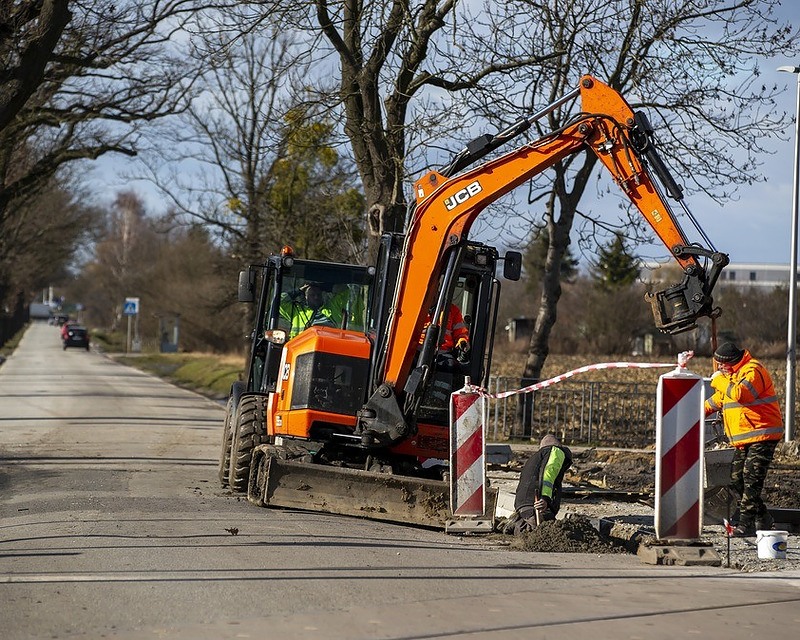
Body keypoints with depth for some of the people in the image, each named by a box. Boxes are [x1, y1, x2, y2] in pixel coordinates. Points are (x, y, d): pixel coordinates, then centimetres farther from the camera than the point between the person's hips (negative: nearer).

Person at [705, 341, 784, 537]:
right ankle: (763, 519, 16)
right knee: (736, 480, 6)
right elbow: (720, 398, 34)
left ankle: (746, 524, -14)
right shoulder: (733, 373, 19)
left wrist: (720, 381, -17)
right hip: (744, 439, 10)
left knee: (751, 480, -14)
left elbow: (740, 394, -31)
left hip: (762, 436, -10)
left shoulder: (753, 371, -15)